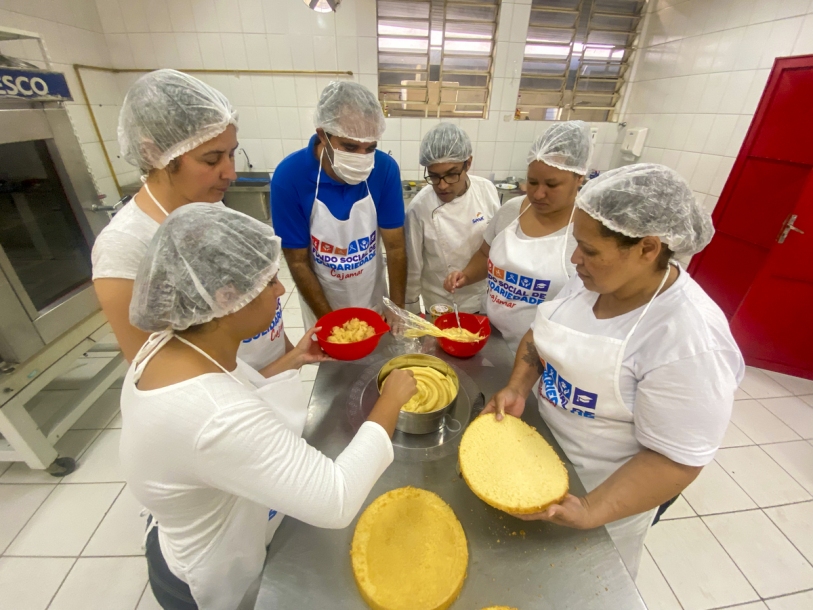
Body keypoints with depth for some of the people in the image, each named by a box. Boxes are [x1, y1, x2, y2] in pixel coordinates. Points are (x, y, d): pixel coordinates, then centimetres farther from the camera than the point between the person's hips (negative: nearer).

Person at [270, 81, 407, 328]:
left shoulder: (385, 169, -18)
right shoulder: (289, 176, -23)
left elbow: (395, 247, -12)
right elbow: (298, 262, -15)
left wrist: (397, 310, -16)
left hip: (374, 299, 2)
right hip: (321, 303, -1)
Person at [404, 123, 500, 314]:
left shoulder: (487, 190, -13)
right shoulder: (419, 207, -22)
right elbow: (412, 267, -12)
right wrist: (412, 311, -3)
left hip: (485, 298, 4)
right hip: (441, 304, -3)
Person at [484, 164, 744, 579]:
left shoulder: (690, 342, -31)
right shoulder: (593, 279, -11)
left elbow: (675, 460, -24)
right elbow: (540, 335, 1)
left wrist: (591, 512, -28)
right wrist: (517, 388, -13)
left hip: (607, 491, -5)